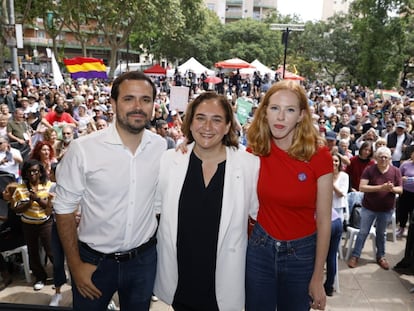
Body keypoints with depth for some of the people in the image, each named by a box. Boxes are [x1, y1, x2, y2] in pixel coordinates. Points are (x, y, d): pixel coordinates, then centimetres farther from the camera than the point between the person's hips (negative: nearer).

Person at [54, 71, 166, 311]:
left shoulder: (163, 147, -8)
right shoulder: (83, 149, -18)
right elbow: (64, 208, -9)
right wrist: (75, 265, -6)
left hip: (144, 258, 3)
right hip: (94, 260, -2)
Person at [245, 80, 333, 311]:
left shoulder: (319, 157, -16)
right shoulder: (255, 151, -9)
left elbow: (324, 221, -9)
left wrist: (318, 278, -5)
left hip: (302, 254, -1)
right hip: (260, 248, 2)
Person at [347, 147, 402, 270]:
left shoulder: (395, 171, -4)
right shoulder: (369, 170, -12)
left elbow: (400, 190, -1)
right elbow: (362, 187, -19)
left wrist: (392, 189, -24)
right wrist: (381, 187, -29)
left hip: (387, 209, 2)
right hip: (369, 207, -2)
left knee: (381, 233, 18)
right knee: (363, 232, 6)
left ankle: (381, 256, 33)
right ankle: (355, 256, 18)